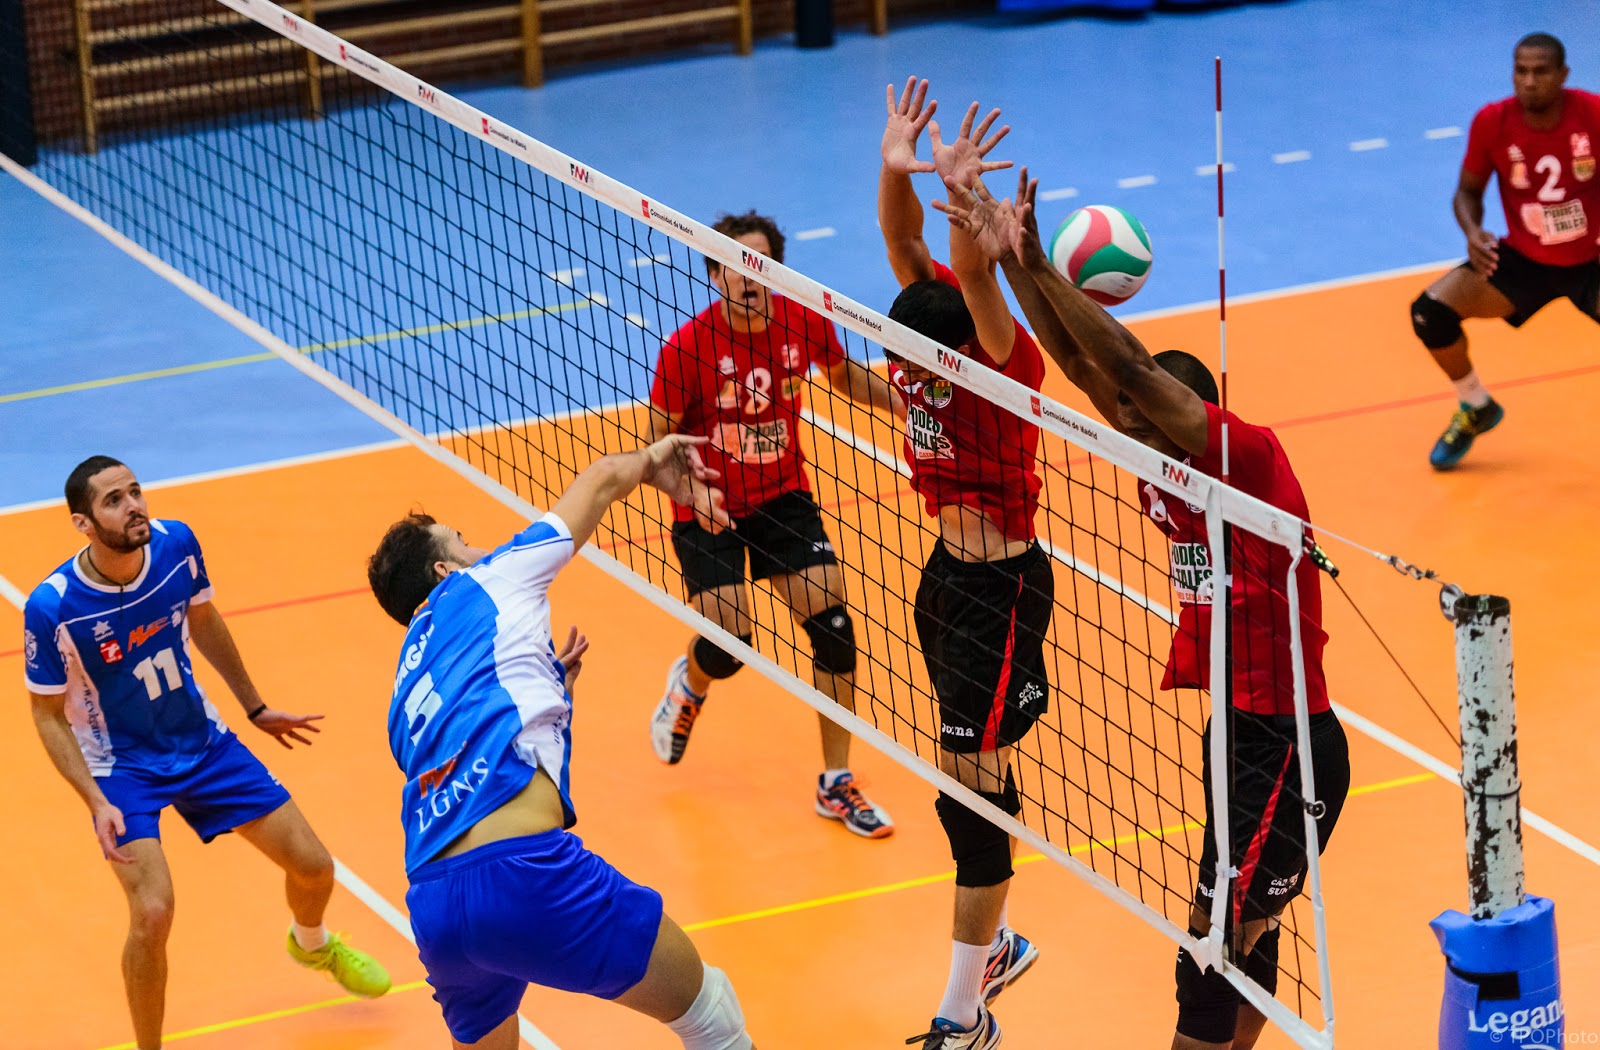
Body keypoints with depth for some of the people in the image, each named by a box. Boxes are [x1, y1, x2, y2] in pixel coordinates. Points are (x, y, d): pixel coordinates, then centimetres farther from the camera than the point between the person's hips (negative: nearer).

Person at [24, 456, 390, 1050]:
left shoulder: (175, 544, -16)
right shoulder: (53, 607, -28)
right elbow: (47, 713, -13)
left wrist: (255, 707, 16)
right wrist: (97, 803, -22)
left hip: (204, 742, 5)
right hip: (123, 768, -5)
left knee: (313, 867, 10)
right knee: (153, 913, -24)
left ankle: (312, 944, 48)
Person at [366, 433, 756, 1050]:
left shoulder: (411, 682, 29)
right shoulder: (487, 584, 14)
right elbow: (602, 479, 26)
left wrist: (549, 687, 34)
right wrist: (650, 460, 45)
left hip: (432, 905, 7)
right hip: (520, 870, -7)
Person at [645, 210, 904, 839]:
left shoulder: (804, 323, -11)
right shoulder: (686, 350, -21)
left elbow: (843, 374, 12)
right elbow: (659, 445, -11)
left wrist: (911, 408, -1)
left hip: (784, 499, 3)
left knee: (833, 626, -9)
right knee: (729, 647, -11)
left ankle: (836, 783, 7)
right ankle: (689, 683, 30)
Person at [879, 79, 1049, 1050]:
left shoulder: (1005, 367, -22)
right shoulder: (924, 338, -3)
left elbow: (976, 278, -38)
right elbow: (906, 246, -8)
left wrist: (962, 196, -53)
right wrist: (897, 170, -26)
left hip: (1002, 588, -8)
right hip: (950, 570, 8)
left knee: (971, 788, -5)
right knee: (974, 776, 19)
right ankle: (996, 946, 36)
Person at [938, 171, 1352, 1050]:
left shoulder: (1247, 455, -16)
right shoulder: (1160, 470, 5)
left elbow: (1130, 366, -26)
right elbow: (1084, 367, 4)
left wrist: (1038, 266, -27)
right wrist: (1009, 261, -2)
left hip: (1288, 747, -9)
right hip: (1235, 731, 9)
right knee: (1242, 935, 19)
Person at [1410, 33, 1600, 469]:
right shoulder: (1492, 122, -16)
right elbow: (1468, 191, 0)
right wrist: (1473, 232, -21)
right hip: (1524, 260, 2)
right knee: (1430, 311, -14)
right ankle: (1476, 408, 14)